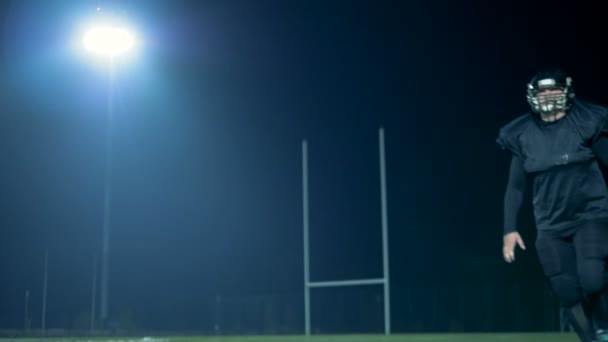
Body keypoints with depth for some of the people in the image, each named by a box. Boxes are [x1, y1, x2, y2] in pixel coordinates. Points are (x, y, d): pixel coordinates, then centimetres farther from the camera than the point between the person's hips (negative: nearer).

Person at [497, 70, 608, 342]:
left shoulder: (586, 122, -4)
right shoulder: (523, 135, 2)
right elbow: (516, 187, 8)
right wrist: (510, 229, 1)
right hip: (551, 226, 3)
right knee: (568, 294, -2)